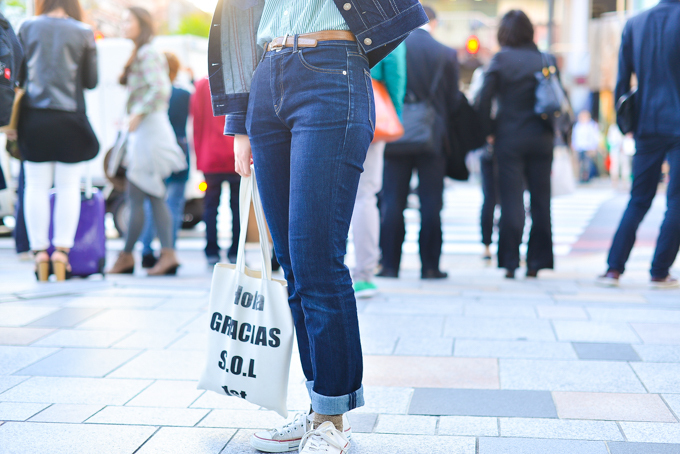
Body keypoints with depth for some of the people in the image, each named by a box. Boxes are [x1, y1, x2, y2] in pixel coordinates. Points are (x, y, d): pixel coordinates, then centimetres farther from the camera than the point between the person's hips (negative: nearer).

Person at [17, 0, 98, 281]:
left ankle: (39, 250, 6)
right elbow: (91, 81, 2)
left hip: (34, 118, 1)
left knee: (36, 187, 6)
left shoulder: (27, 28, 4)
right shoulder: (83, 33, -1)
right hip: (69, 120, -1)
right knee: (68, 187, 4)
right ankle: (62, 249, 0)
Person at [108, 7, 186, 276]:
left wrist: (138, 114, -16)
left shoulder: (148, 54, -8)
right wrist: (131, 117, 14)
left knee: (136, 196, -5)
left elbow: (160, 89, -20)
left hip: (149, 130, -10)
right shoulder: (137, 55, 20)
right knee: (154, 197, 5)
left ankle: (126, 257, 0)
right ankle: (168, 255, 3)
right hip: (143, 131, 10)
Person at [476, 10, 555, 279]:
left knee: (511, 200, 1)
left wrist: (490, 131, 4)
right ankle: (536, 262, 10)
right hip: (541, 138, 2)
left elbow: (483, 101, -9)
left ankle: (510, 262, 0)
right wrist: (551, 131, 11)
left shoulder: (500, 60, -4)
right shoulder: (545, 60, 2)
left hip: (509, 138, -2)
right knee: (540, 199, 8)